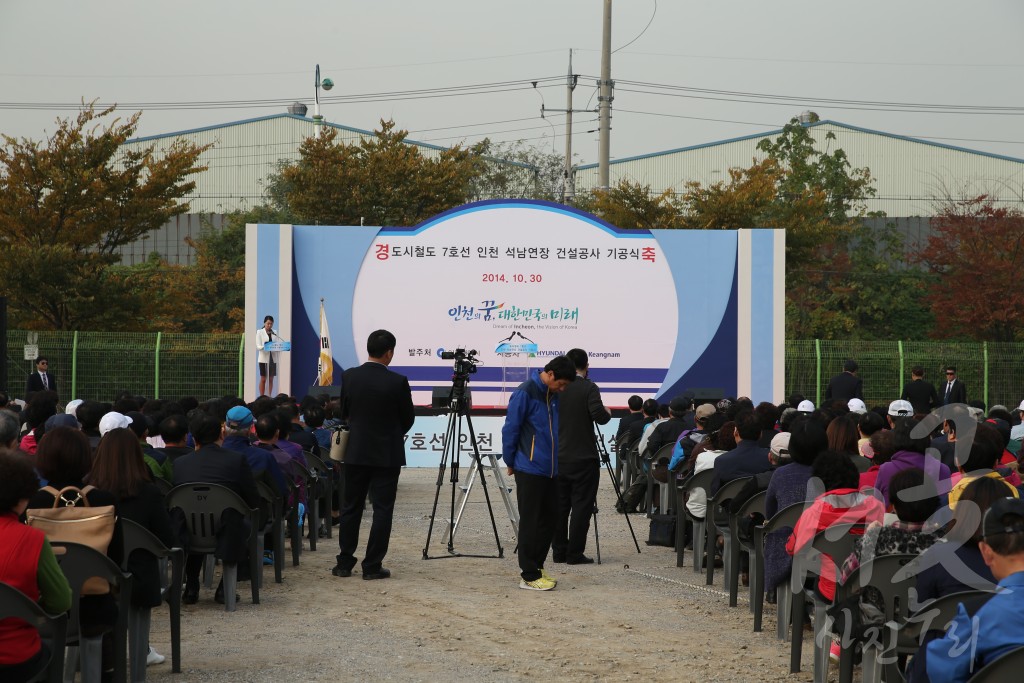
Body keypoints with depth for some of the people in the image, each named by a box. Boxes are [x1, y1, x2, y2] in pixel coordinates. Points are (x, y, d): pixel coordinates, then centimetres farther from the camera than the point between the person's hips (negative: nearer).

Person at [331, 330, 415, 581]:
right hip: (387, 454, -3)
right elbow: (408, 419, -3)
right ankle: (372, 566, 1)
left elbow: (344, 412, 8)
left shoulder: (349, 376, -4)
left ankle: (345, 563, 15)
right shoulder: (397, 382, -14)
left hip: (356, 452, 3)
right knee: (382, 510, 2)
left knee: (350, 508, 12)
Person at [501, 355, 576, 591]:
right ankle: (529, 576, 2)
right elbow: (510, 429, -9)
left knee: (549, 520, 11)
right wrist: (510, 462, -1)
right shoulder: (525, 393, -12)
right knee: (530, 522, -3)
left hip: (550, 470, 8)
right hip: (529, 471, -8)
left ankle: (535, 566, 24)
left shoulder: (553, 396, 11)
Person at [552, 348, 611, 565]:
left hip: (558, 458, 5)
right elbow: (600, 417, -19)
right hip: (584, 458, -5)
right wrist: (608, 413, 2)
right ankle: (575, 553, -5)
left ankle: (559, 551, 12)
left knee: (559, 506, 10)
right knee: (581, 505, -2)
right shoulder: (589, 388, -11)